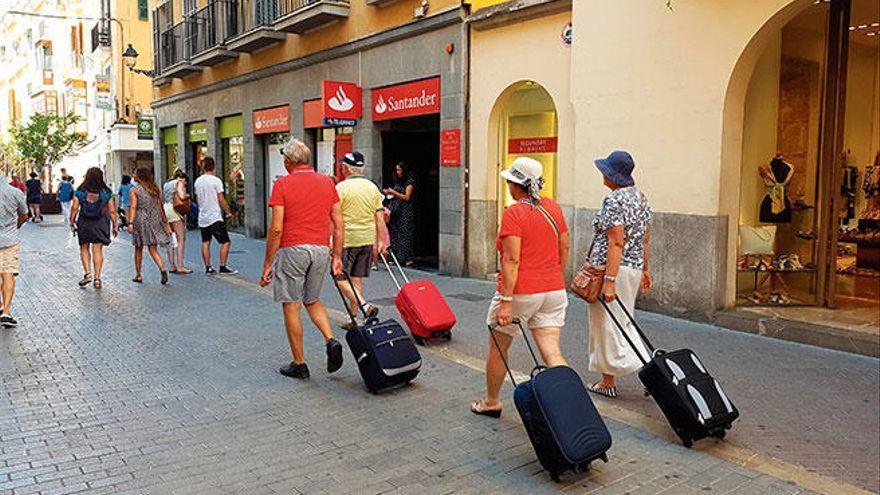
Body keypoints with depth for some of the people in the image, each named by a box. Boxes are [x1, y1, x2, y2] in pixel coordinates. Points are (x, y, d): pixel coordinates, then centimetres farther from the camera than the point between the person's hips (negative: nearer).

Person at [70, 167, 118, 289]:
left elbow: (75, 208, -7)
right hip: (101, 223, 0)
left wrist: (72, 222, 3)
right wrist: (114, 225, 4)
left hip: (84, 223, 0)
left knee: (84, 249, 16)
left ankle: (87, 273, 5)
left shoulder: (80, 192, -4)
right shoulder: (106, 192, -3)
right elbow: (112, 211, -3)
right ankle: (97, 278, 4)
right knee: (98, 250, 3)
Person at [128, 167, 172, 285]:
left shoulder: (134, 190, -3)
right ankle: (162, 269, -20)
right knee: (153, 249, 3)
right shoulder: (155, 189, 8)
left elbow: (133, 207, -12)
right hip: (155, 220, 3)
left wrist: (130, 223, -16)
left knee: (138, 249, 11)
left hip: (140, 220, -3)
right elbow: (160, 207, 8)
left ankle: (138, 275, 18)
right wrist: (165, 221, 12)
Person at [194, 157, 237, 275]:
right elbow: (221, 199, -10)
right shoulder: (216, 180, -10)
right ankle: (223, 267, -5)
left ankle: (208, 268, 13)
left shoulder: (198, 181, 8)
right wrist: (228, 212, 1)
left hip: (202, 218, 7)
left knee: (205, 243, 10)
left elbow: (197, 199, 18)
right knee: (226, 242, -2)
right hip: (215, 217, -7)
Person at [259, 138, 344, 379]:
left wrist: (267, 264, -4)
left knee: (291, 306, 6)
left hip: (293, 250, -5)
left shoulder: (283, 184, -6)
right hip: (321, 249, 5)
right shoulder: (327, 182, 8)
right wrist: (337, 257, 13)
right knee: (312, 300, 22)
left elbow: (276, 229, -11)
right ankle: (332, 342, 3)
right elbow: (338, 225, 6)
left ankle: (299, 364, 12)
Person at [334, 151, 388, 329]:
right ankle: (352, 318, 16)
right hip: (367, 240, 6)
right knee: (357, 279, 12)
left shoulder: (341, 187, -9)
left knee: (340, 278, 1)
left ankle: (365, 306, -15)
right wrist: (381, 241, 13)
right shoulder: (372, 187, 7)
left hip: (346, 239, -6)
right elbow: (379, 218, 8)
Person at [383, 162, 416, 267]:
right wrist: (389, 193, 5)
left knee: (405, 233, -7)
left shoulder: (410, 182, -6)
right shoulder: (398, 181, 15)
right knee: (395, 233, 3)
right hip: (397, 210, 7)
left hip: (406, 211, -7)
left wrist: (393, 192, -11)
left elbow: (406, 197, -13)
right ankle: (397, 257, 7)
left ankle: (407, 258, -4)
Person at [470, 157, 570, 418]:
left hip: (521, 292, -6)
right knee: (552, 354, 4)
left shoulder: (513, 213, -13)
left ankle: (491, 402, 32)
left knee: (498, 349, 15)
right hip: (554, 291, 6)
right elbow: (565, 248, 13)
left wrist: (505, 301, -19)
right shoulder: (553, 208, 7)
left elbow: (512, 261, -19)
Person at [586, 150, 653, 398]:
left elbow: (616, 243, -23)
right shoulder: (641, 197, 11)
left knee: (607, 325, 1)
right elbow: (645, 239, 16)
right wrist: (644, 270, 22)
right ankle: (607, 381, 17)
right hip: (634, 267, 10)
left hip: (611, 268, -9)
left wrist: (609, 280, -25)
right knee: (621, 323, 15)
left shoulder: (614, 200, -17)